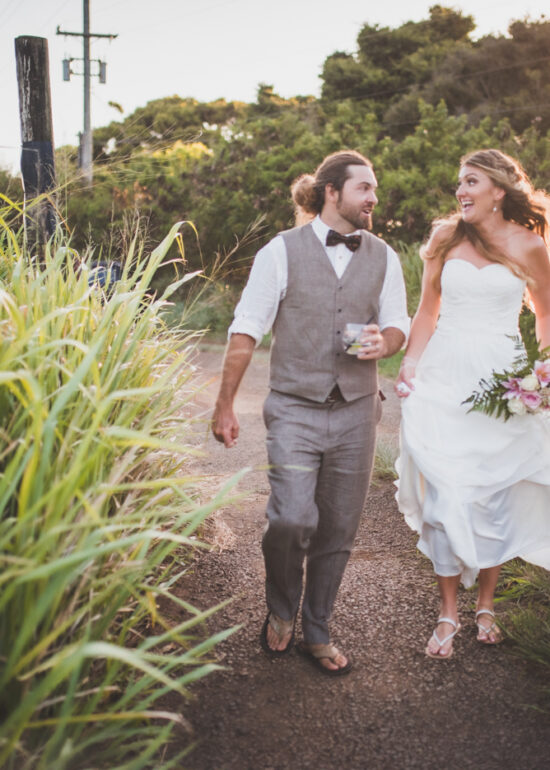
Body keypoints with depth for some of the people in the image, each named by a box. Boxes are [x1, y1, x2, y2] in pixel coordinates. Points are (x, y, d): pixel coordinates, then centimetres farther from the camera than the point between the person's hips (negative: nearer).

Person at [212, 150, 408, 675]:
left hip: (355, 412, 4)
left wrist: (384, 342, -9)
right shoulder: (282, 251, -2)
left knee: (338, 531, 9)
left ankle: (316, 635, 30)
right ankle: (280, 612, 18)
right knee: (292, 519, -15)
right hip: (294, 409, -3)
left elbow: (398, 325, 16)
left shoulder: (383, 257, 9)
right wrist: (225, 405, -4)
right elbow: (245, 331, -2)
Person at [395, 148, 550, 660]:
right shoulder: (446, 237, 7)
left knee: (495, 500, 6)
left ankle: (485, 606, 27)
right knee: (444, 498, -1)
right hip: (444, 379, 1)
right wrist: (409, 365, 1)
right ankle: (447, 613, 14)